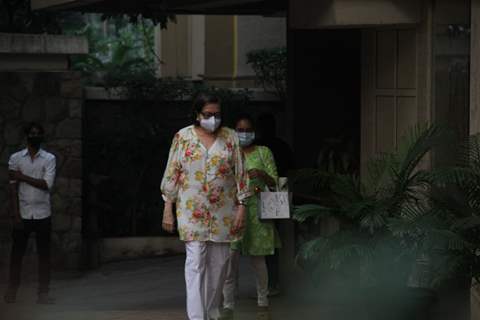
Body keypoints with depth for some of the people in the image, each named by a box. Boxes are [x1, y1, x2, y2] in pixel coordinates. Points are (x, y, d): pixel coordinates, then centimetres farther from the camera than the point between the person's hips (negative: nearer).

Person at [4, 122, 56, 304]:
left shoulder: (49, 159, 1)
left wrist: (22, 176, -12)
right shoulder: (15, 158, 2)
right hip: (22, 214, 0)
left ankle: (43, 293, 7)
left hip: (42, 214, 0)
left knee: (44, 254, 2)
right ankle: (12, 292, 11)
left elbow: (47, 184, -11)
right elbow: (13, 188, -2)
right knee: (17, 253, 4)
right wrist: (16, 215, -9)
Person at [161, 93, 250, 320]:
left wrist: (241, 207, -1)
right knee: (195, 262, -10)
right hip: (192, 211, -2)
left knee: (219, 263, 7)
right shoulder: (183, 137, 1)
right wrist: (168, 209, -1)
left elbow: (240, 174, 5)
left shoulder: (230, 137, 4)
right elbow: (172, 174, 2)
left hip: (223, 211, 2)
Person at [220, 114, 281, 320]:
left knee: (258, 258, 4)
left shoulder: (264, 152, 6)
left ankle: (263, 302, 17)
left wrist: (262, 175, -16)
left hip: (256, 212, -1)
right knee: (230, 258, -7)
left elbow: (275, 182, 3)